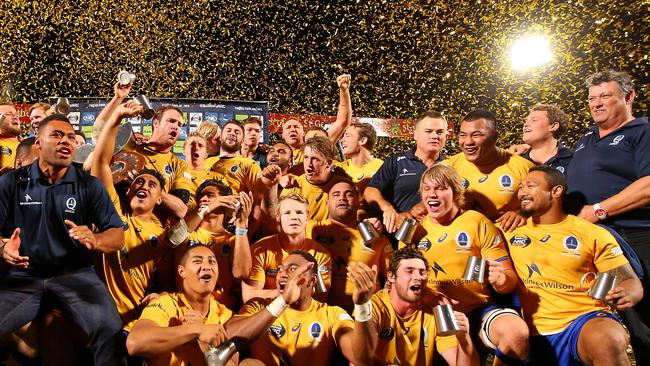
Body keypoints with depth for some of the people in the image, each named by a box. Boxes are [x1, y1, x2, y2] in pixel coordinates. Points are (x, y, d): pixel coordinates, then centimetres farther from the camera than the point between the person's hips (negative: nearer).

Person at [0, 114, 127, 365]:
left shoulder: (89, 185, 3)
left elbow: (117, 236, -2)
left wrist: (93, 240, -24)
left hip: (75, 274, -1)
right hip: (23, 275, 1)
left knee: (110, 330, -25)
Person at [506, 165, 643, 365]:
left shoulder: (594, 234, 4)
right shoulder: (511, 231, 8)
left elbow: (630, 281, 6)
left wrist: (626, 295, -18)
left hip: (586, 321, -2)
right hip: (535, 335, 3)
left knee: (607, 342, -35)